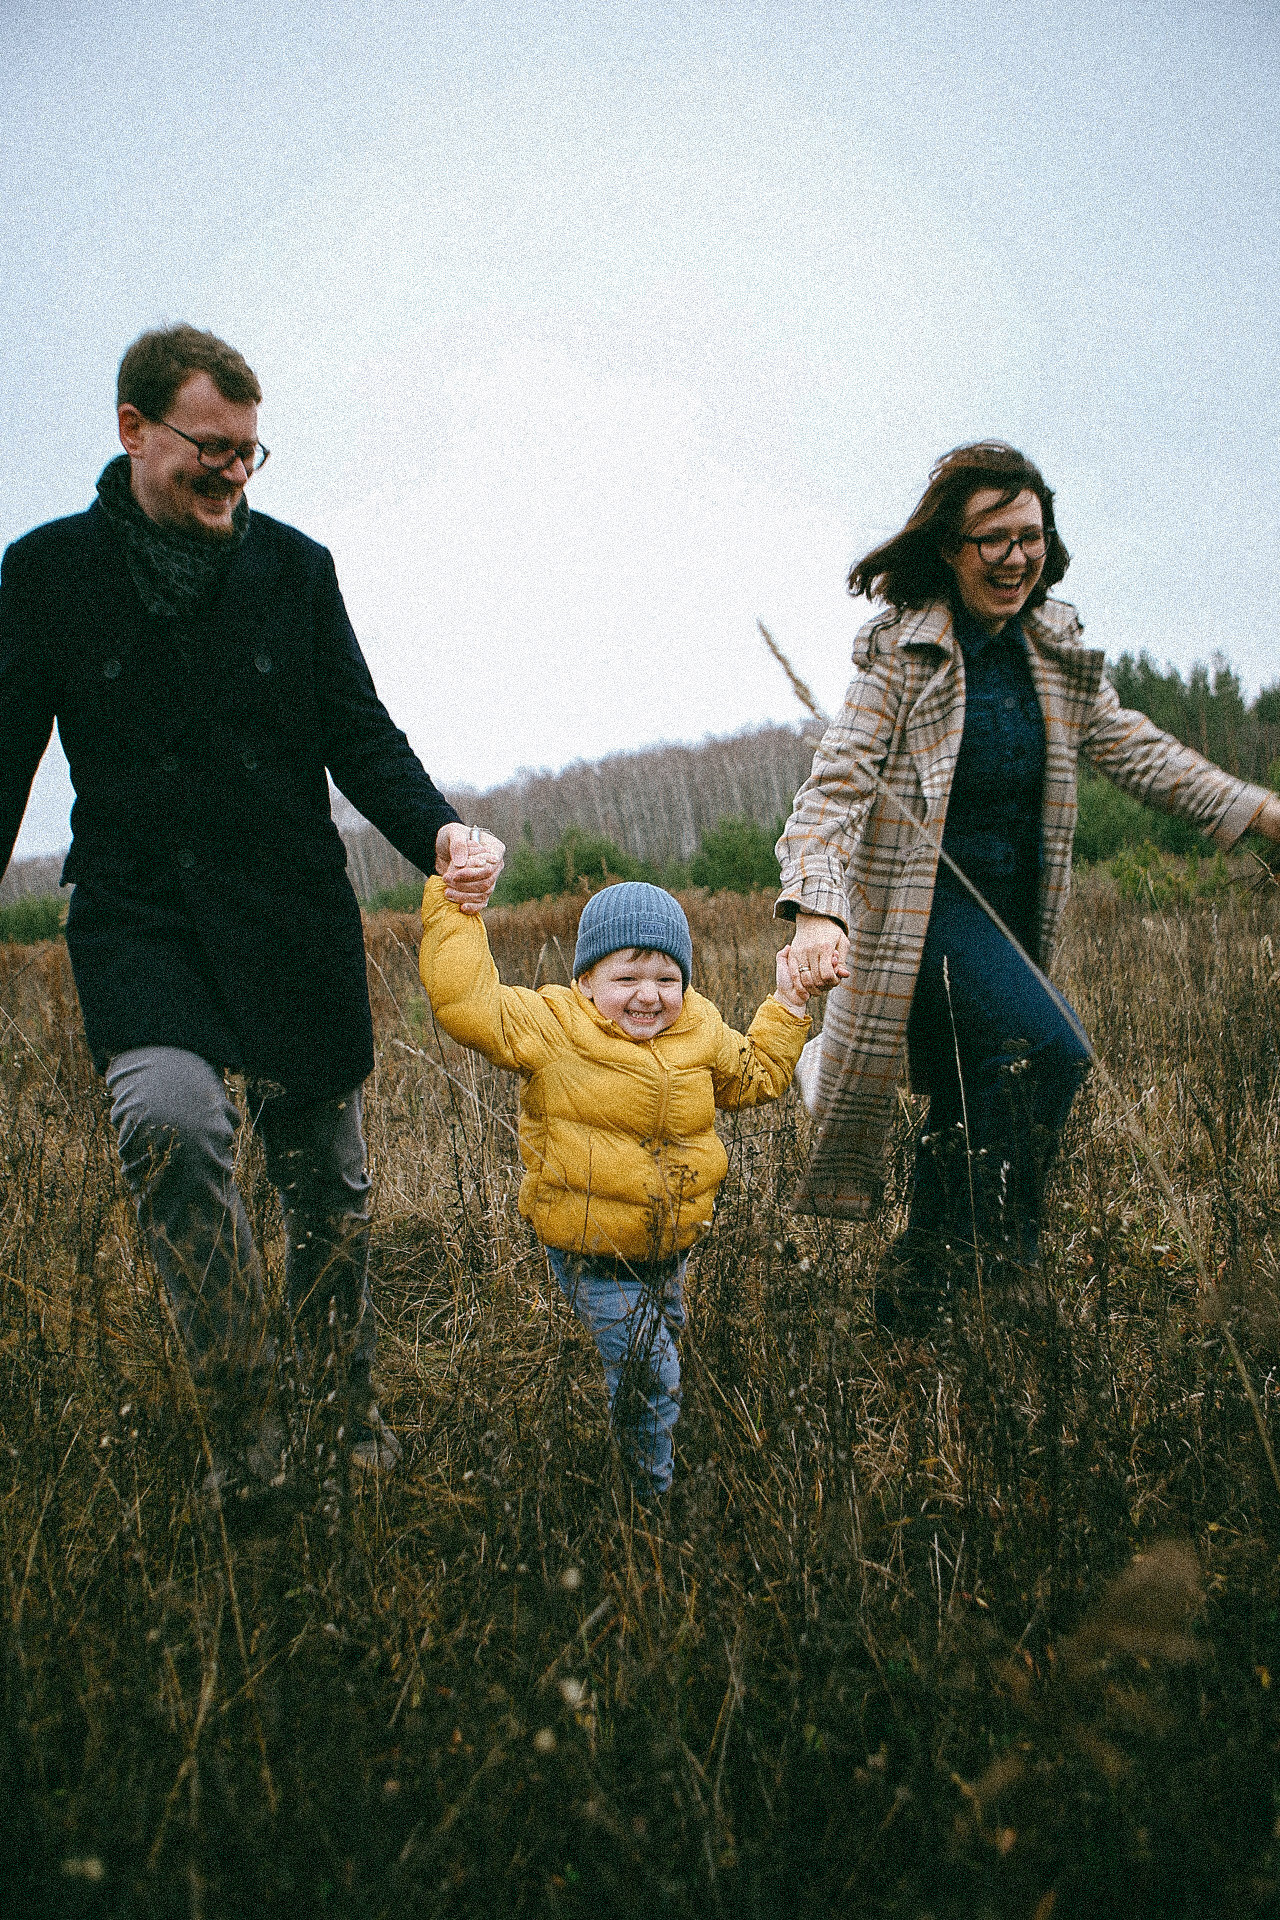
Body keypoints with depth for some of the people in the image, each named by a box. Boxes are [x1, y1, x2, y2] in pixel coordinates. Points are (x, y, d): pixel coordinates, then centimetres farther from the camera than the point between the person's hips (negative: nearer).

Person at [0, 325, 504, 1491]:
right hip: (135, 915, -1)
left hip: (295, 914, 2)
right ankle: (241, 1432, -11)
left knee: (327, 1177, 8)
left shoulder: (294, 566, 5)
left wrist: (439, 831, -16)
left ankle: (352, 1410, 31)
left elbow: (361, 736, 3)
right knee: (168, 1119, -28)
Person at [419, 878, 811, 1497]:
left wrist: (786, 1004, 8)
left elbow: (754, 1074, 15)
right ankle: (651, 1493, 20)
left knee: (665, 1332, 28)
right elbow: (463, 999, -31)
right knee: (649, 1376, -5)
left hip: (670, 1242, 6)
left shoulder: (701, 1032, -4)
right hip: (591, 1255, -6)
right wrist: (456, 904, -33)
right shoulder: (551, 1029, -20)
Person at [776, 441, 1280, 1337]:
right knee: (1049, 1046, -26)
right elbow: (837, 783, -18)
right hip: (921, 902, -7)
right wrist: (816, 909, -33)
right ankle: (986, 1254, -9)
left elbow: (1130, 745, 14)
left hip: (1010, 908, 7)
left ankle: (915, 1296, 27)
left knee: (974, 1113, 11)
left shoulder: (1056, 647, 7)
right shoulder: (902, 652, -11)